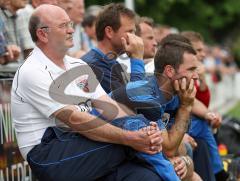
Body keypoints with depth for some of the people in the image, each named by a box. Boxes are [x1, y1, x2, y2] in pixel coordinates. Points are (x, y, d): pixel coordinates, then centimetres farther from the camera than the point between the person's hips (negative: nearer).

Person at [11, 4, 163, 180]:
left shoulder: (79, 66, 16)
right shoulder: (32, 73, -10)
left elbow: (108, 107, 5)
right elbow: (74, 119, -19)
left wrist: (145, 132, -13)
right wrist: (130, 138, -24)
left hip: (81, 147, 6)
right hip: (49, 157, -6)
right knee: (127, 135, -21)